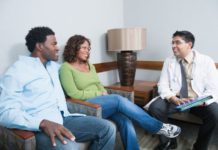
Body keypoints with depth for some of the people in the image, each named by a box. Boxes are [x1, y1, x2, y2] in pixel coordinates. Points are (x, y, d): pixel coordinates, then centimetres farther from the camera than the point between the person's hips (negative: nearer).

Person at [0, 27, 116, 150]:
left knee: (108, 128, -6)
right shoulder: (16, 72, -4)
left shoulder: (53, 65, 19)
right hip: (40, 126, -7)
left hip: (64, 119, 7)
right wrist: (43, 123, -29)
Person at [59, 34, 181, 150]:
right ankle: (159, 127, -17)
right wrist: (99, 94, -10)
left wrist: (105, 95, -5)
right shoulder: (66, 68, -4)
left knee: (124, 120, -23)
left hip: (102, 102, 7)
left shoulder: (90, 66, 18)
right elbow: (74, 94, -13)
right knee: (118, 100, -28)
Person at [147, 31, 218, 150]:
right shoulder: (169, 61, 4)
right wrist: (174, 99, -21)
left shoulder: (206, 61, -2)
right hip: (174, 99, 1)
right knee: (154, 108, -24)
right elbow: (163, 86, -1)